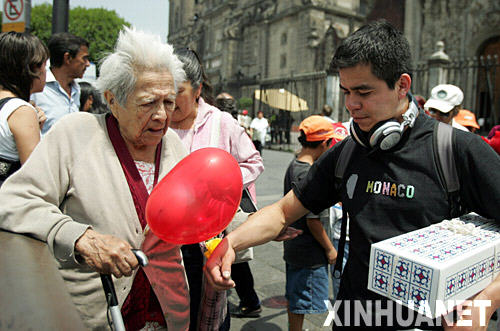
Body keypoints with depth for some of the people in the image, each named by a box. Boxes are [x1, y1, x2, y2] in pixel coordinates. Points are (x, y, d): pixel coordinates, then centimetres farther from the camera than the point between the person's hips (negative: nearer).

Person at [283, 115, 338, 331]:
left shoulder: (293, 166, 5)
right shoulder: (310, 175, -24)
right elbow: (313, 220, -23)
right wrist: (329, 249, -11)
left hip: (293, 246, 9)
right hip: (309, 253, -9)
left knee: (294, 296, 22)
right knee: (302, 301, 6)